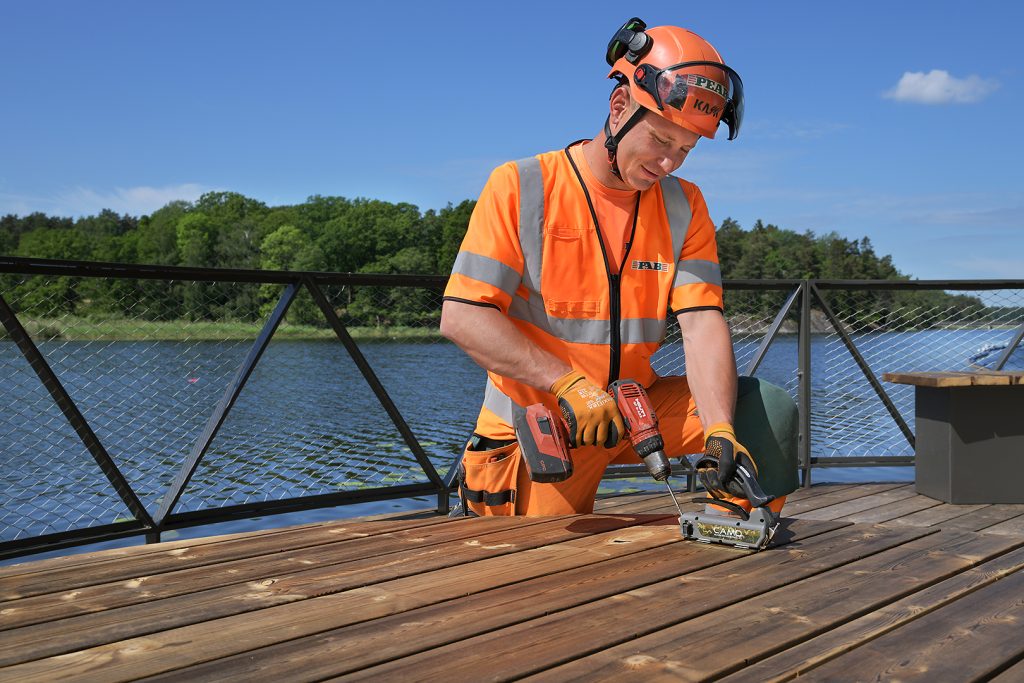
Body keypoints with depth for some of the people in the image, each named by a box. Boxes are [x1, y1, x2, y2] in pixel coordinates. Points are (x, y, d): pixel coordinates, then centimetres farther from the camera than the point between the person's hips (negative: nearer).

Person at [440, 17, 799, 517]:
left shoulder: (684, 208, 1)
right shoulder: (520, 188, -11)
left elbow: (702, 322, -10)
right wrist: (569, 384, -27)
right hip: (538, 421, -3)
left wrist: (720, 432, -27)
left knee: (769, 411, -12)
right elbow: (462, 316, -18)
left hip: (635, 409, 4)